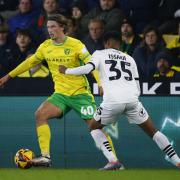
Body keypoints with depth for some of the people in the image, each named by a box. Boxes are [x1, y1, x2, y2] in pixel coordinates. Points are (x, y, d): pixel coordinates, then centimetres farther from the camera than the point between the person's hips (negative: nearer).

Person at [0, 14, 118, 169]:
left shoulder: (76, 45, -10)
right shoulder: (45, 47, 5)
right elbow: (30, 62, 18)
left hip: (80, 93, -4)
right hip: (60, 94, 4)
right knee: (40, 114, -16)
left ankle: (114, 160, -4)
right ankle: (45, 157, -15)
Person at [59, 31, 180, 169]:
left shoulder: (100, 54, 15)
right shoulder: (129, 59, 25)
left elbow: (87, 68, -3)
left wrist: (66, 71, 11)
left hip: (112, 100, -3)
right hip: (132, 100, 3)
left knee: (94, 127, 21)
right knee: (152, 131, 16)